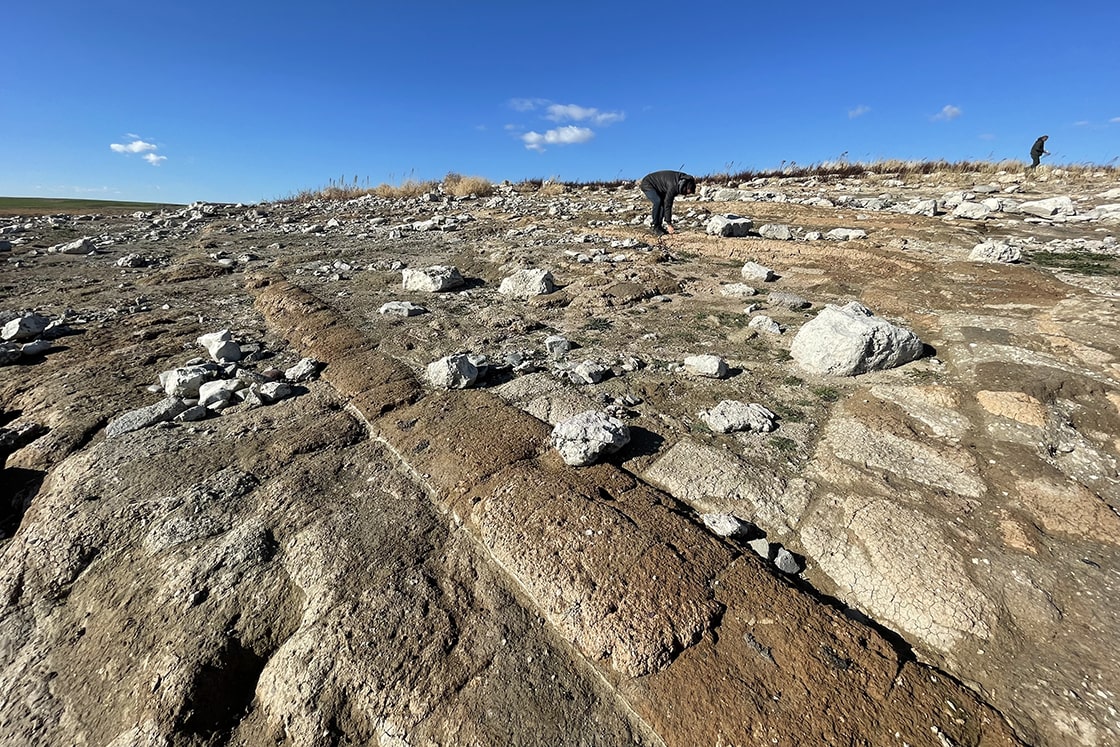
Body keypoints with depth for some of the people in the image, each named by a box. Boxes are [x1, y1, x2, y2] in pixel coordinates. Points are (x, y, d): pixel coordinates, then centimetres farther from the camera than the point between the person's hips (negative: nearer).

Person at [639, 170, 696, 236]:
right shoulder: (673, 186, -31)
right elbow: (667, 205, -30)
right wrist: (669, 224, -29)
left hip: (655, 186, 9)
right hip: (647, 184, -9)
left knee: (663, 203, -3)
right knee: (658, 202, -26)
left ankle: (658, 226, 3)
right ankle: (654, 226, -16)